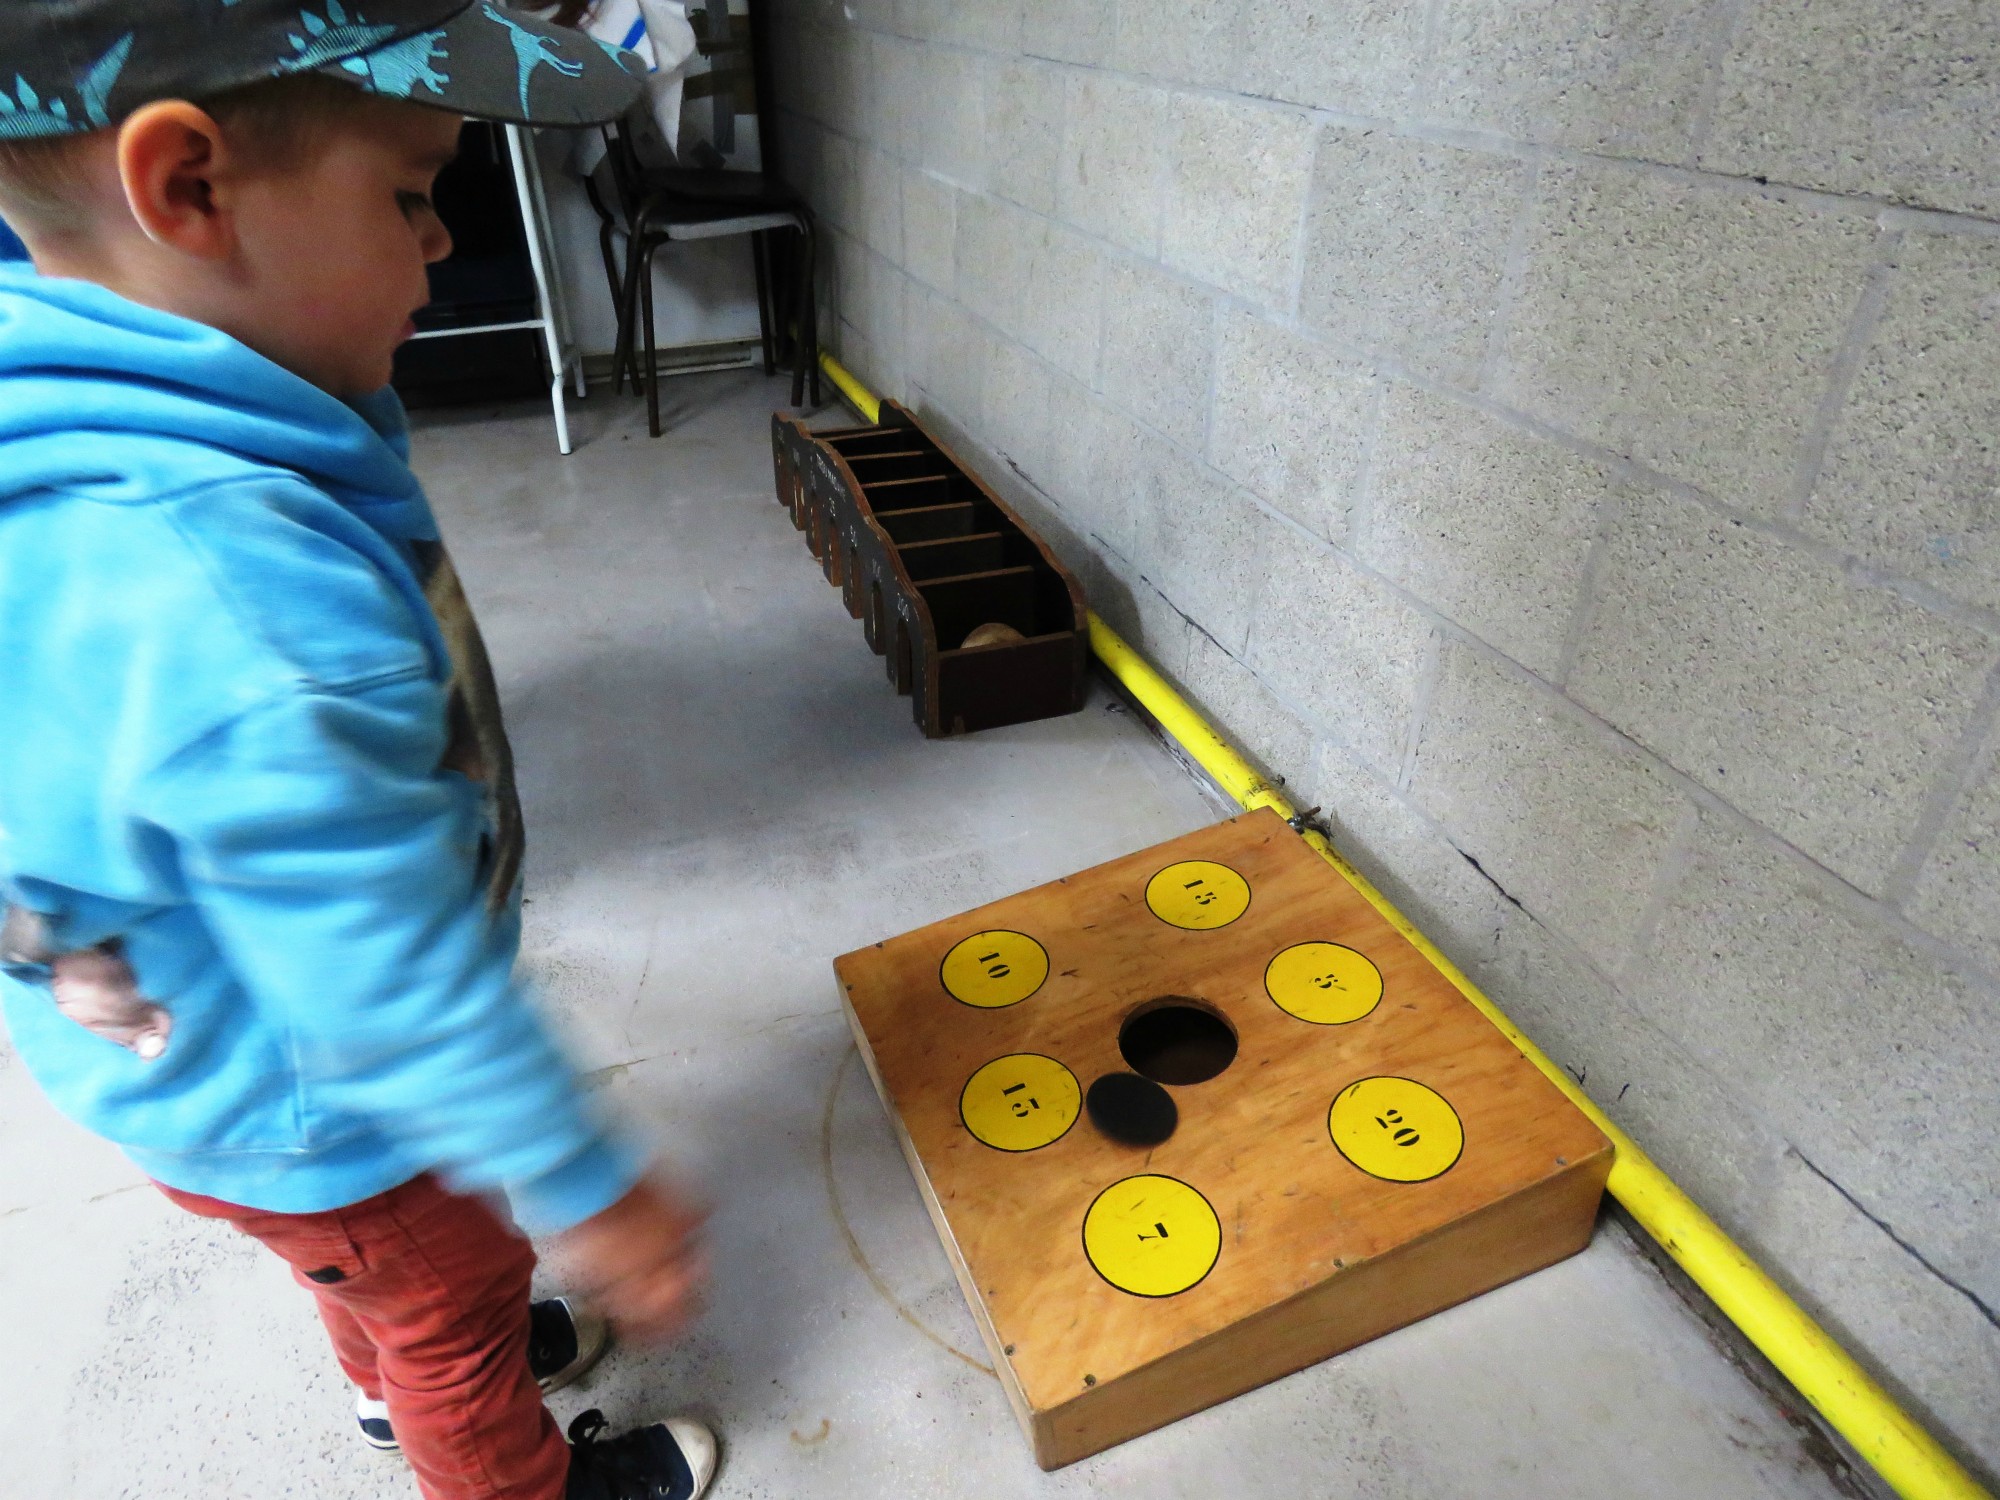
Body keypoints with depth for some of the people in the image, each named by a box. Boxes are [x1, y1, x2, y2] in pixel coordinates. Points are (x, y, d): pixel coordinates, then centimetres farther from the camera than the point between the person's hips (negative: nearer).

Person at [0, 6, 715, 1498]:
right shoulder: (230, 607, -44)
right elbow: (404, 992, -36)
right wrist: (591, 1193, -22)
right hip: (311, 1120, -7)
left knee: (392, 1286, 35)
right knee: (458, 1313, 23)